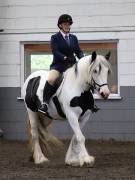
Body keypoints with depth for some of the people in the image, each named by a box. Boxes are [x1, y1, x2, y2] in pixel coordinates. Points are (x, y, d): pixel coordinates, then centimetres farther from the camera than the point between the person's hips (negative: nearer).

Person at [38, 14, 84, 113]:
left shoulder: (74, 38, 18)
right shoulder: (55, 38, 4)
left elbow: (79, 51, 12)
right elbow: (55, 52, -9)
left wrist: (83, 58, -11)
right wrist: (65, 58, -26)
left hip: (71, 64, 5)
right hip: (58, 64, -5)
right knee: (51, 79, -32)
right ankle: (45, 103, -29)